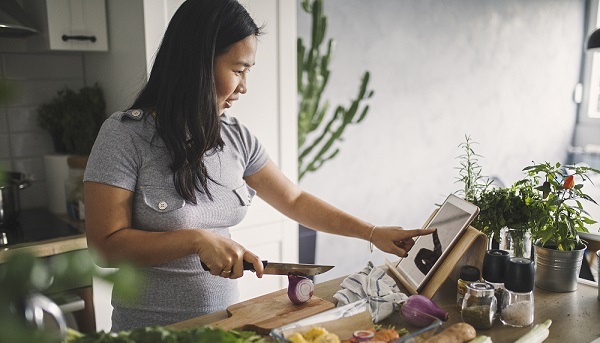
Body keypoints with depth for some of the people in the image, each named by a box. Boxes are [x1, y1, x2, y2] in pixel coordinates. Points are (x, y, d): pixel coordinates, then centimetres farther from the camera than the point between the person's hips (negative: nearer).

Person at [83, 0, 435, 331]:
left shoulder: (235, 136, -2)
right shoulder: (126, 134, -17)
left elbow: (296, 201, 5)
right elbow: (106, 245, -18)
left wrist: (372, 232, 0)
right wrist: (198, 240, -27)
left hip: (224, 320, 5)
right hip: (151, 326, -5)